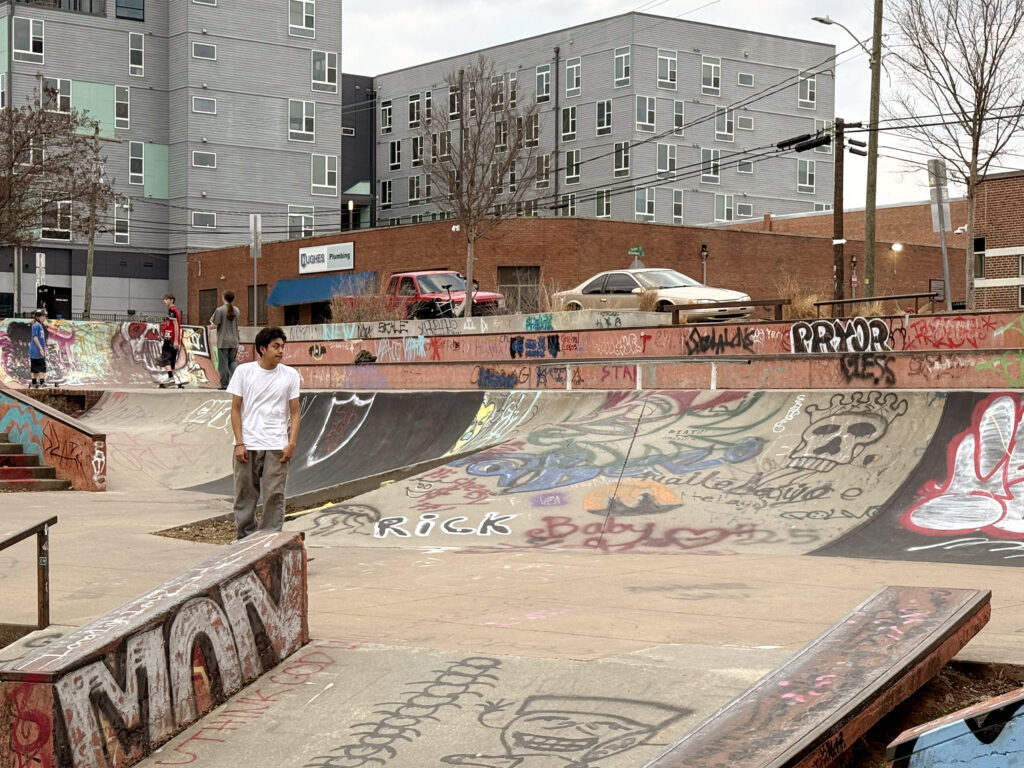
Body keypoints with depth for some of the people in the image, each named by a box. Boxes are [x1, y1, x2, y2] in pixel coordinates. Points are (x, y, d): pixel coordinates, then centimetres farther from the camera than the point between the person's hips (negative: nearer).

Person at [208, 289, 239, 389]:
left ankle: (224, 384, 4)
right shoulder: (236, 310, 5)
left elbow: (215, 325, -11)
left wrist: (211, 325, 10)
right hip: (234, 341, 4)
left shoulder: (220, 310, -11)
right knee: (232, 361, 13)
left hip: (223, 341, -4)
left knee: (223, 363, 2)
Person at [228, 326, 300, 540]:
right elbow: (235, 409, 3)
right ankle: (245, 539, 14)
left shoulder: (290, 375, 4)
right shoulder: (244, 371, 2)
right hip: (247, 446, 0)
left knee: (275, 496, -4)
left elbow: (294, 413, 7)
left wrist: (291, 443, -4)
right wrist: (239, 444, -5)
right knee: (245, 495, 4)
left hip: (277, 447, 0)